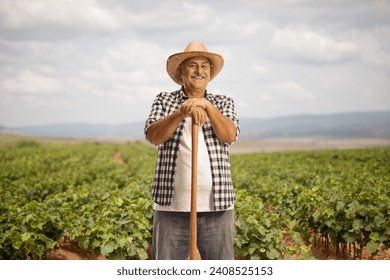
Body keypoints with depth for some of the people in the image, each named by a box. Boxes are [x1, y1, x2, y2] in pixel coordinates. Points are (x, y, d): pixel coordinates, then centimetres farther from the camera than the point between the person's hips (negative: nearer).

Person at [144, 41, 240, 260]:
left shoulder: (224, 103, 11)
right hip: (172, 206, -1)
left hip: (216, 206, 1)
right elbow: (153, 136, -9)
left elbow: (230, 135, -7)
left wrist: (207, 106, -22)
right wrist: (181, 113, -25)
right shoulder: (164, 100, 8)